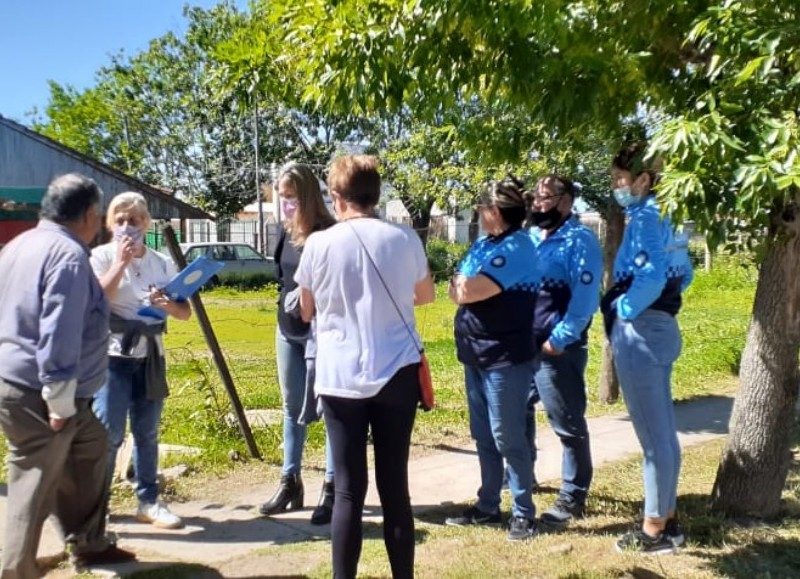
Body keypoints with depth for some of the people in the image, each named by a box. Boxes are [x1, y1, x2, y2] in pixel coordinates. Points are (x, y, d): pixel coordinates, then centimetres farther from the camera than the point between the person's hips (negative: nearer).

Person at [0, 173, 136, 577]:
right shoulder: (68, 255, -18)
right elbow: (59, 335, -25)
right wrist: (60, 401, -21)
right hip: (37, 394, -10)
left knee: (89, 450, 21)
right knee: (34, 487, -1)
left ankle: (88, 544, 32)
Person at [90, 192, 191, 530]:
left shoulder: (162, 262, 8)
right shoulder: (101, 256, -1)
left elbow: (185, 313, 7)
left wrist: (166, 304, -13)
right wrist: (121, 261, -15)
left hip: (150, 355, 4)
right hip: (112, 354, -3)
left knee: (147, 433, 9)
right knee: (108, 433, -6)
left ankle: (148, 501, 18)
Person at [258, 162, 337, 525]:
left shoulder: (328, 234, -14)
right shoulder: (286, 231, 8)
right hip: (287, 331, 8)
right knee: (292, 408, 14)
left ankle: (331, 489, 9)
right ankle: (289, 483, 25)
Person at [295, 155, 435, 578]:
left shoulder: (319, 244, -5)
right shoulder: (404, 239, -1)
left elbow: (307, 311, 9)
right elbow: (425, 296, 16)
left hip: (340, 379, -1)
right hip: (397, 374, 1)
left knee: (348, 491, 5)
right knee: (395, 486, 10)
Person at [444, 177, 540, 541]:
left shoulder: (516, 248, -17)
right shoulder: (484, 243, 12)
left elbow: (469, 291, -24)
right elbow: (457, 290, 10)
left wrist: (466, 286, -3)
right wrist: (469, 287, -10)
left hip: (505, 358, -9)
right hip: (477, 354, 9)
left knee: (507, 438, -1)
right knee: (483, 437, 15)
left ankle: (524, 514, 11)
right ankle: (488, 506, 26)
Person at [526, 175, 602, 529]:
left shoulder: (580, 240, -8)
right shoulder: (529, 238, 15)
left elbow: (585, 296, -17)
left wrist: (560, 340, -21)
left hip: (557, 349, -8)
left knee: (568, 425, 3)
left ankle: (573, 497, 14)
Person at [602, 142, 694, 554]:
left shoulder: (646, 216, -14)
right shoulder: (665, 215, 14)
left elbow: (650, 276, -27)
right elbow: (683, 274, 21)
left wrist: (622, 312, -14)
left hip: (640, 332, -10)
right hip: (660, 327, 10)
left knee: (652, 436, -1)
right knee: (663, 432, 16)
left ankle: (655, 530, 10)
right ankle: (666, 519, 27)